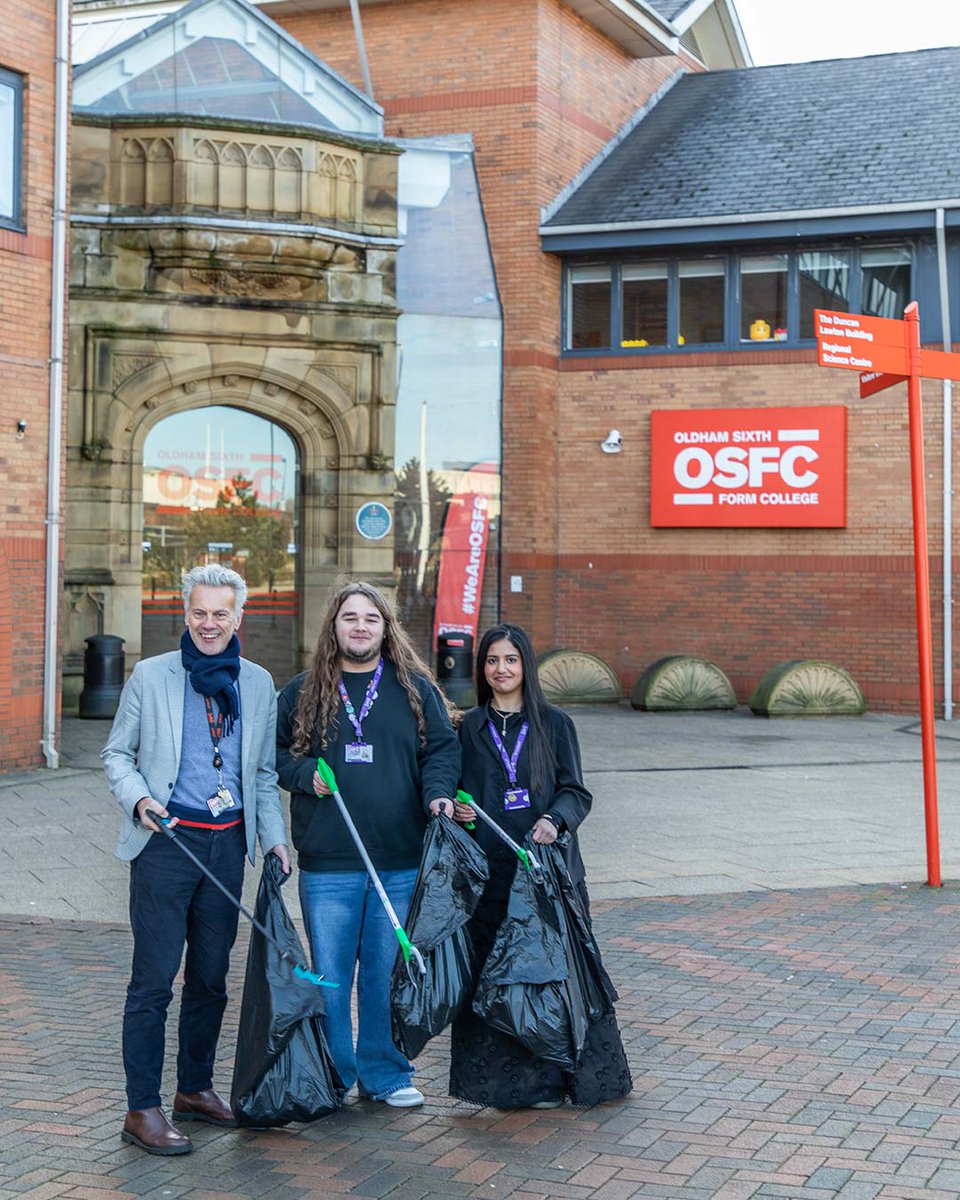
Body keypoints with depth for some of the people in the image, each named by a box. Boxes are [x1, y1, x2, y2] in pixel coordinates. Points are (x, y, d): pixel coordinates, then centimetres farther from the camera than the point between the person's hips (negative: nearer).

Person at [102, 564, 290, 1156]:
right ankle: (142, 1110, 2)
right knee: (154, 980, -5)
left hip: (227, 844, 4)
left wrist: (274, 836, 7)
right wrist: (138, 799, -13)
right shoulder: (150, 676, 1)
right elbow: (117, 753, 6)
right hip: (165, 842, -4)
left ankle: (196, 1088, 28)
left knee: (210, 977, 13)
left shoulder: (259, 683, 10)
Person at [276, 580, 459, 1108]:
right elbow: (273, 752, 13)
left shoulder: (415, 688, 7)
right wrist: (305, 775, -6)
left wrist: (438, 793, -9)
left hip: (401, 863, 1)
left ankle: (385, 1073, 23)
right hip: (327, 865, 0)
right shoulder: (302, 693, 6)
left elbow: (442, 747, 9)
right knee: (329, 975, 4)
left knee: (389, 973, 8)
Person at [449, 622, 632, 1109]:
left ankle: (559, 1074, 9)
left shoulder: (553, 723, 6)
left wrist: (553, 821, -17)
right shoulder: (470, 727, 10)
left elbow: (575, 791, 2)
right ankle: (511, 1079, 8)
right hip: (491, 869, 1)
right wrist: (457, 810, -5)